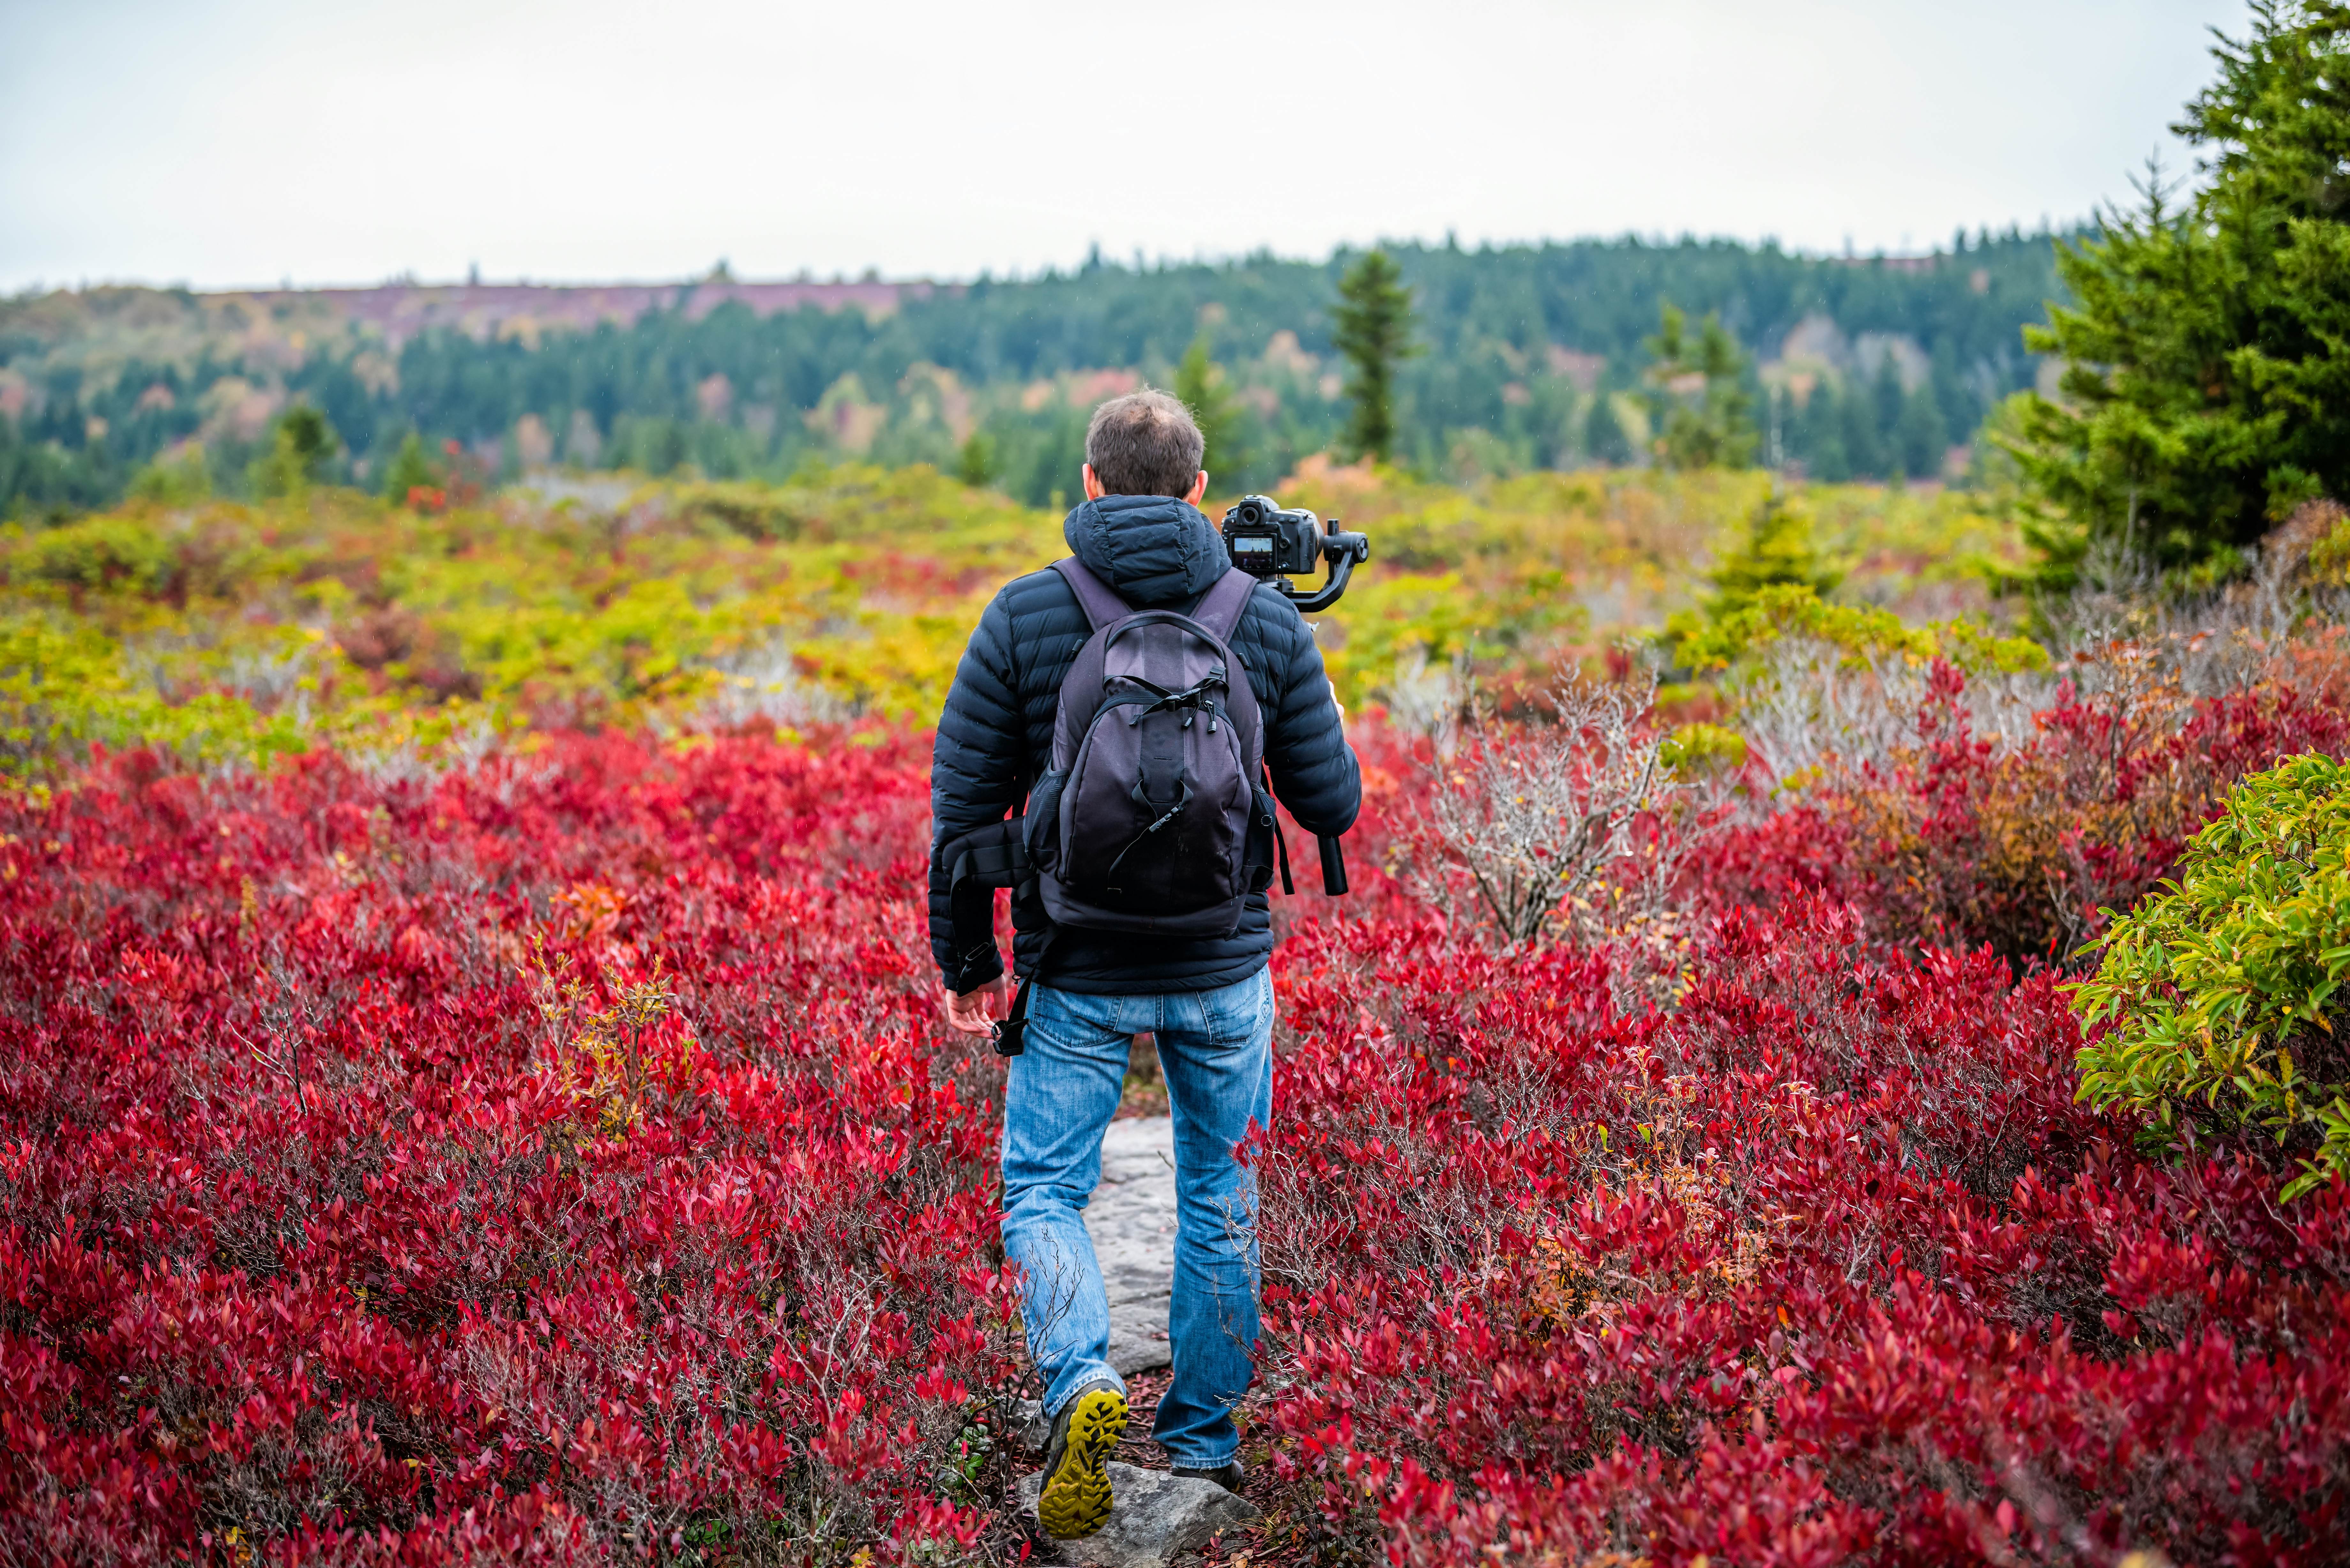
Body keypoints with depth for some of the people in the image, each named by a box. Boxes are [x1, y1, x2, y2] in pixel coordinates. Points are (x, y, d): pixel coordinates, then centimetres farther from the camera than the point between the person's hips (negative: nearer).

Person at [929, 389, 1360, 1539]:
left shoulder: (1024, 616, -8)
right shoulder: (1268, 621, -4)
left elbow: (963, 804, -6)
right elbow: (1333, 807, 1)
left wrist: (965, 961, 5)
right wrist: (1304, 704, 21)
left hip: (1078, 974, -1)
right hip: (1224, 971, 2)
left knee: (1042, 1192, 11)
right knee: (1222, 1203, 18)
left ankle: (1082, 1382, -14)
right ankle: (1205, 1439, 26)